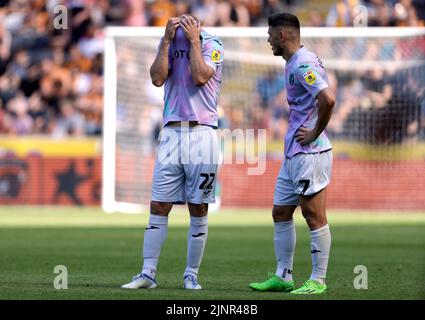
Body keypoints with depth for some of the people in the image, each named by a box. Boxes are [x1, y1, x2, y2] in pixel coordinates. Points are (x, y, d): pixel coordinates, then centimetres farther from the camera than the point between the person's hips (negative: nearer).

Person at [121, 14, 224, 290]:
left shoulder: (212, 44, -1)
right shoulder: (168, 43, 9)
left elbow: (199, 76, -16)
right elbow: (158, 78, -5)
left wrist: (194, 40, -9)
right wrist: (167, 40, -6)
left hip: (202, 135, -3)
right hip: (172, 135, 3)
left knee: (199, 210, 1)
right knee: (159, 207, -1)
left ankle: (191, 275, 9)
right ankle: (148, 274, 1)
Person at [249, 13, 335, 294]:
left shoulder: (302, 65, -16)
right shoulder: (294, 63, 16)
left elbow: (328, 99, -30)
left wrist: (315, 133, -18)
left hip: (309, 153, -11)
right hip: (293, 154, 11)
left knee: (314, 216, -4)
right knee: (281, 213, 13)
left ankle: (318, 281, 1)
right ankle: (283, 277, 19)